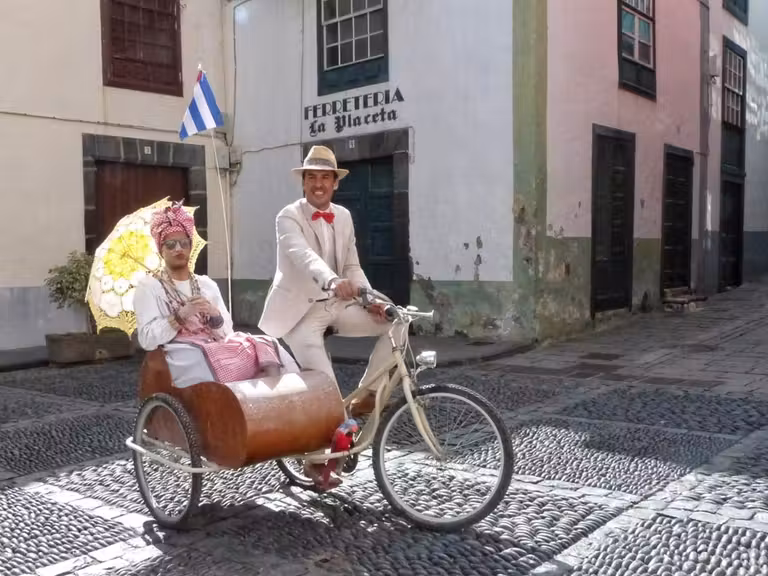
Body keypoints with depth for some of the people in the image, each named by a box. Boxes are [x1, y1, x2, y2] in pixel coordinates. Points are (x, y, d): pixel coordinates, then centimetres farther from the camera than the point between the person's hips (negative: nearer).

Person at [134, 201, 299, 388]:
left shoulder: (207, 284, 20)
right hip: (183, 357, -5)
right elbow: (147, 339, -3)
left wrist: (214, 315, -7)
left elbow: (226, 333, 13)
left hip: (215, 351, 5)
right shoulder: (148, 286, 8)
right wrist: (181, 315, -13)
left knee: (265, 346, -26)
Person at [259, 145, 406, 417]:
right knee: (321, 383, -23)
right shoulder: (289, 216, -12)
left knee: (396, 321, -7)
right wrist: (332, 281, -53)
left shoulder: (344, 216, 8)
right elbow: (303, 255, -33)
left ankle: (366, 396, 4)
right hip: (301, 312, -6)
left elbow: (352, 266, 8)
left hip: (337, 306, 6)